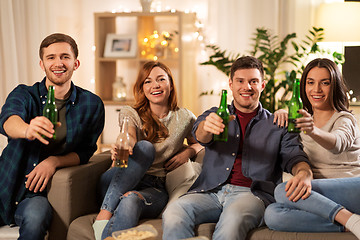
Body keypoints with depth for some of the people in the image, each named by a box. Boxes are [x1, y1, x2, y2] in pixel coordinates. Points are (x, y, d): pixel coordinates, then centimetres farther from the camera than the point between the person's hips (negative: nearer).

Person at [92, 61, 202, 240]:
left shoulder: (184, 118, 11)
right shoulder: (130, 114, 6)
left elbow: (199, 143, 27)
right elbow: (129, 137, -15)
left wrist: (188, 152, 2)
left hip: (155, 189, 0)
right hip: (114, 185, 0)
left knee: (130, 201, -37)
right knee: (145, 147, -31)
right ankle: (105, 213, -37)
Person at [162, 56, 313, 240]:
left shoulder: (276, 125, 19)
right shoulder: (216, 115, 20)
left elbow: (294, 157, 6)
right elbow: (200, 135, -2)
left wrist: (304, 173, -21)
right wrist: (207, 126, -29)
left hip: (251, 192, -1)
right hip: (210, 191, 2)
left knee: (233, 218, -38)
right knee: (173, 214, -30)